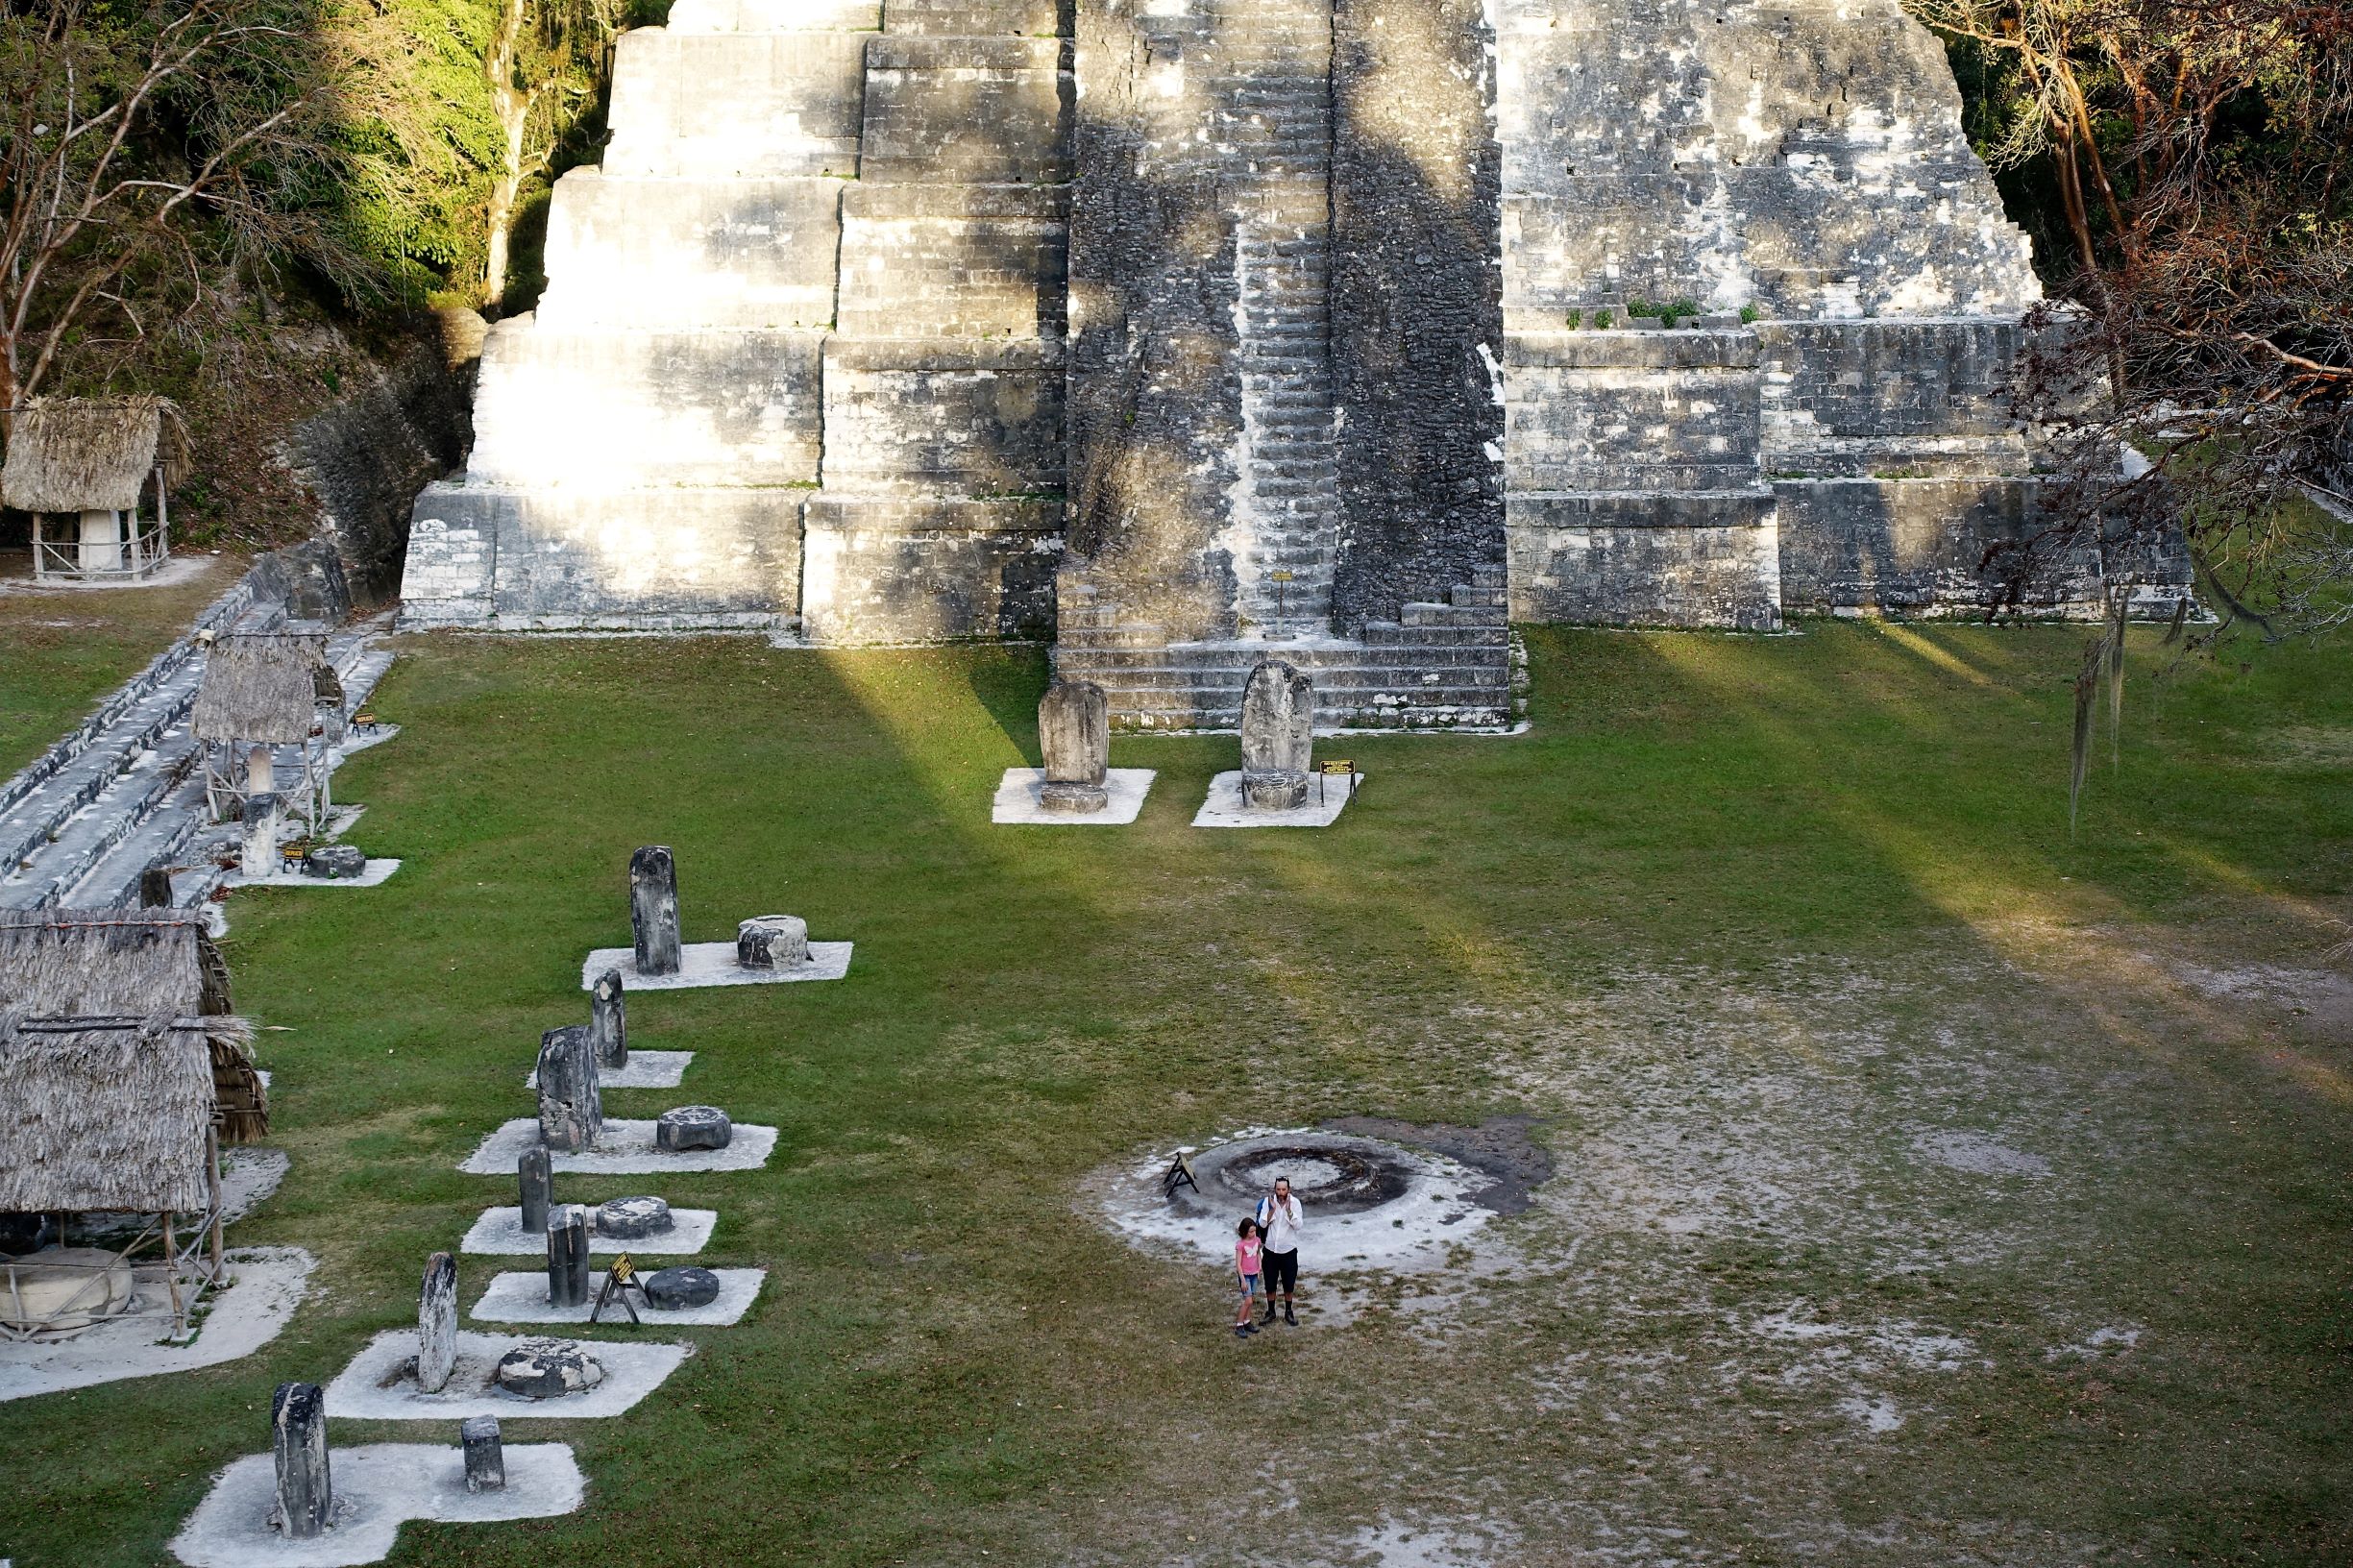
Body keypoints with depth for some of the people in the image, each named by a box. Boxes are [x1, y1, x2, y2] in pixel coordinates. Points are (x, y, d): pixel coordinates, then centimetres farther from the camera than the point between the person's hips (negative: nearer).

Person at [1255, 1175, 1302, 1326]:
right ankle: (1271, 1312, 26)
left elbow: (1298, 1225, -19)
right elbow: (1262, 1224, -13)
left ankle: (1288, 1313, 26)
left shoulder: (1295, 1203, -10)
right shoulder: (1268, 1201, -8)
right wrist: (1272, 1209, -26)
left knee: (1288, 1285, 10)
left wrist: (1288, 1210, -31)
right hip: (1270, 1249, 1)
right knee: (1270, 1284, 10)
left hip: (1289, 1250, -1)